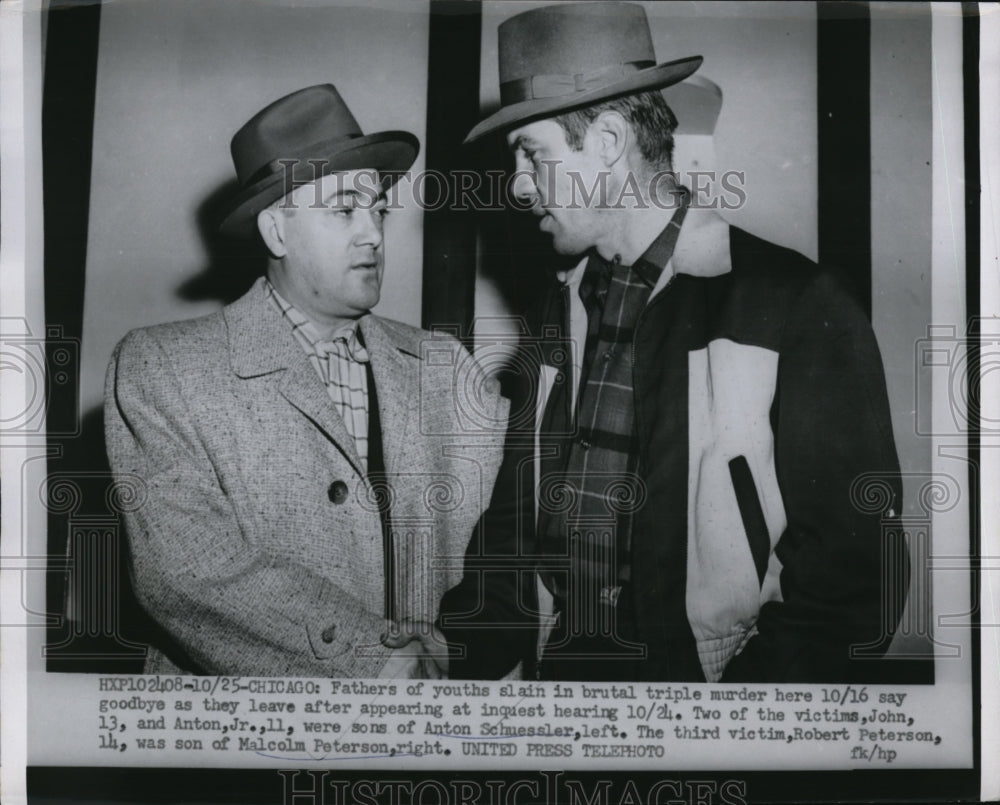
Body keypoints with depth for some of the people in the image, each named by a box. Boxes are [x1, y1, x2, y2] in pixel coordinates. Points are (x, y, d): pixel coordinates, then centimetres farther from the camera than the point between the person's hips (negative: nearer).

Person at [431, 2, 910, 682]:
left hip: (709, 680, -6)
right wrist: (454, 651, 0)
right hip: (556, 675, 6)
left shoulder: (800, 307, -9)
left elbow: (851, 573, -10)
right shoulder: (558, 315, 11)